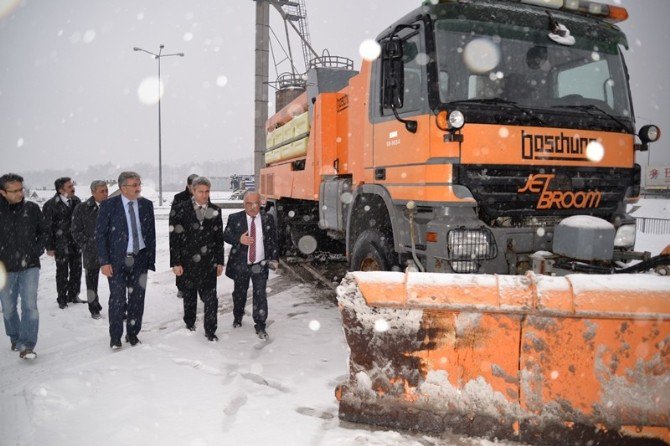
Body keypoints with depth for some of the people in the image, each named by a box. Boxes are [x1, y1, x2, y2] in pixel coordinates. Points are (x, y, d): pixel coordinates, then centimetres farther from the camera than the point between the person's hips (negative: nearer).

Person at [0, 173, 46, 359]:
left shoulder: (32, 208, -1)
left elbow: (43, 232, 12)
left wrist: (37, 250, 0)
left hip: (30, 266, 0)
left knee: (30, 305, -10)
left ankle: (26, 345, -8)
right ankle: (15, 338, 34)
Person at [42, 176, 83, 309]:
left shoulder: (76, 201, 2)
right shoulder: (51, 205, -12)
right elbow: (47, 227, -9)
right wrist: (49, 247, -9)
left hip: (76, 243, 4)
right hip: (61, 245, -4)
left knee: (76, 270, 12)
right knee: (62, 273, 7)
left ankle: (73, 295, 27)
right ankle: (62, 299, 20)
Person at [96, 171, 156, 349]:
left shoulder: (146, 205, 4)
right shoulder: (108, 205, -5)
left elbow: (151, 233, 8)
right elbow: (100, 234, -4)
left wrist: (150, 258, 2)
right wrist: (104, 261, -9)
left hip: (140, 259, 3)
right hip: (117, 260, -3)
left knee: (137, 298, 8)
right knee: (117, 299, 2)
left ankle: (133, 333, 25)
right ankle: (115, 336, 19)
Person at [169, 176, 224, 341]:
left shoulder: (215, 210, 4)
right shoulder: (181, 209, -4)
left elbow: (219, 237, 8)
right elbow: (174, 237, -4)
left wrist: (219, 261, 7)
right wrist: (176, 262, -8)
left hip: (209, 263, 1)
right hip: (188, 262, -1)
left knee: (210, 297, -3)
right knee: (189, 295, 15)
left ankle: (210, 330, 8)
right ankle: (189, 323, 36)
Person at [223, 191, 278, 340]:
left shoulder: (268, 219, 0)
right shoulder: (234, 218, -3)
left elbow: (273, 240, 6)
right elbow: (226, 236, -1)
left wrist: (274, 258, -2)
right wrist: (239, 239, -20)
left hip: (260, 265, 0)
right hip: (240, 264, 1)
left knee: (260, 295, -4)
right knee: (239, 293, 17)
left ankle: (260, 326, 7)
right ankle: (237, 317, 41)